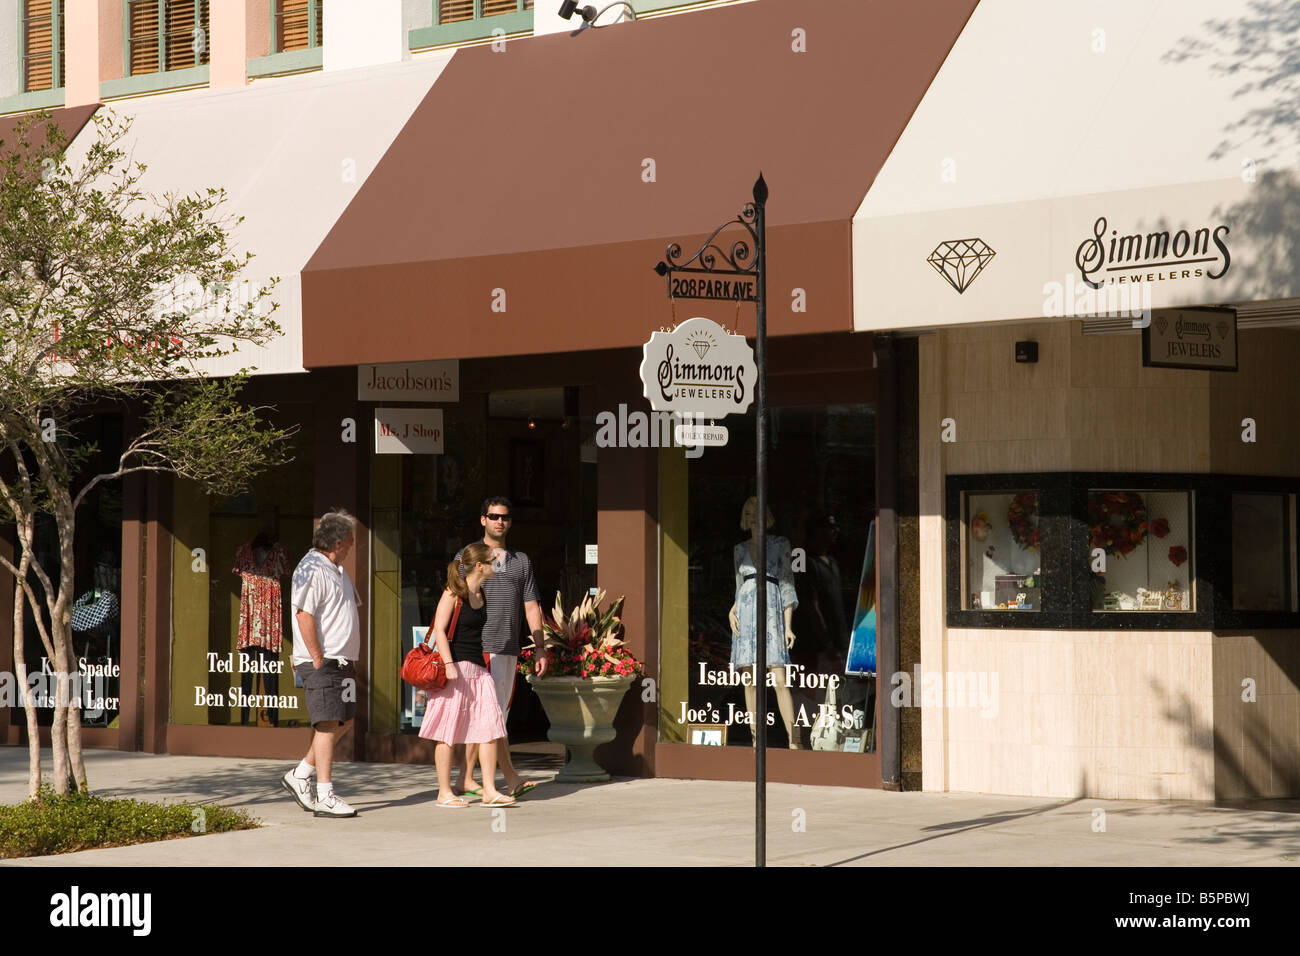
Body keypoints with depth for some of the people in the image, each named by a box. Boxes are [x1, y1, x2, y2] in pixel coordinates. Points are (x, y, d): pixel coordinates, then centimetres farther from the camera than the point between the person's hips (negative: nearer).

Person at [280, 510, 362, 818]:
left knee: (341, 720, 11)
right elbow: (304, 616, -19)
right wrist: (318, 660, -20)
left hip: (342, 661, 10)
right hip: (321, 662, -10)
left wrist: (351, 657, 18)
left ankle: (300, 775, 22)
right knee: (328, 724, -11)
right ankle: (325, 797, -10)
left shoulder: (337, 570, 19)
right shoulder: (311, 570, -12)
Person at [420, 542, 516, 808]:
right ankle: (444, 792, 6)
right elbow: (439, 629, -15)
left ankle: (489, 791, 4)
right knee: (449, 732, -1)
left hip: (478, 667, 8)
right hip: (456, 667, -8)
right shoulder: (453, 593, -9)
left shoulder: (481, 594, 13)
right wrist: (449, 664, -23)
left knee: (490, 727, 1)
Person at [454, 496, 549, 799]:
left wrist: (541, 648, 7)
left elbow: (531, 606, 15)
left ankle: (466, 778, 13)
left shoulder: (521, 561, 16)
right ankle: (511, 778, -16)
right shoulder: (467, 556, 3)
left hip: (509, 649, 5)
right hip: (479, 647, -5)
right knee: (490, 712, -12)